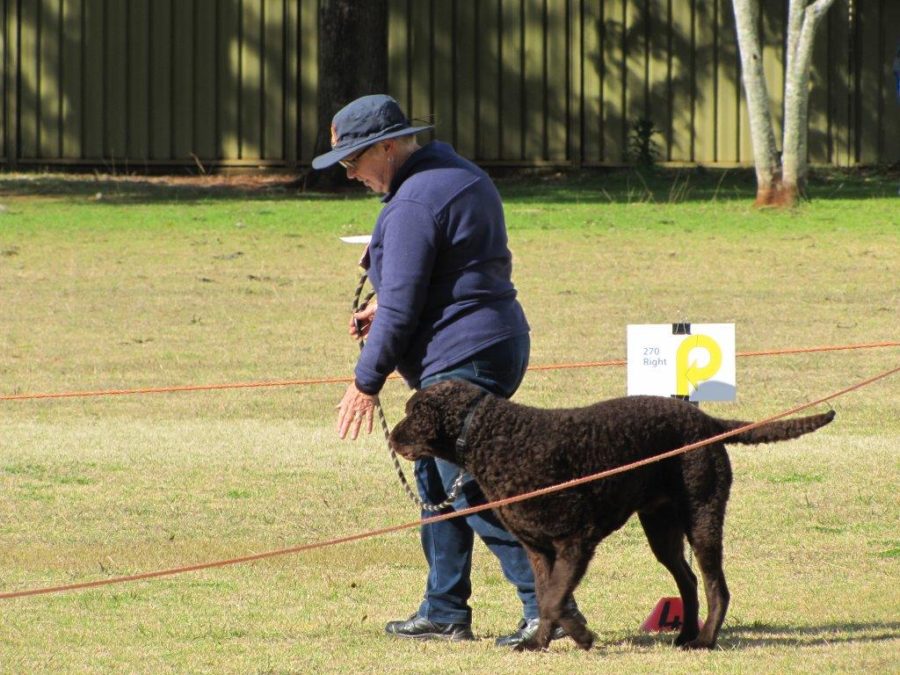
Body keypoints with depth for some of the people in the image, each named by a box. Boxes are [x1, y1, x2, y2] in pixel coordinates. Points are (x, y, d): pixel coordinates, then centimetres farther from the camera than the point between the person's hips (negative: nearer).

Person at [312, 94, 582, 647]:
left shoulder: (414, 203, -18)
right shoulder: (459, 172, 14)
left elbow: (401, 307, -18)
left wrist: (366, 383, -9)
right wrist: (384, 307, 15)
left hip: (459, 361, -11)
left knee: (474, 492, -8)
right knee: (438, 481, 17)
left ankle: (548, 605, -10)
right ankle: (445, 612, 21)